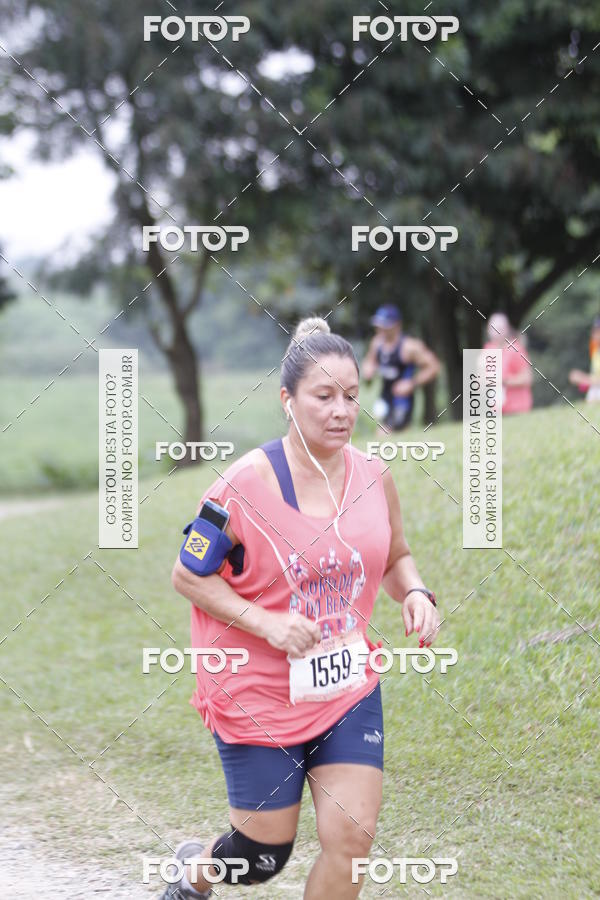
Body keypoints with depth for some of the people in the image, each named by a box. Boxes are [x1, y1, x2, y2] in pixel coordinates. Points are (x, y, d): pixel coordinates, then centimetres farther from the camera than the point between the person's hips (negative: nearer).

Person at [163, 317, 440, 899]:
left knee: (352, 838, -8)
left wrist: (415, 594, -8)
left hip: (349, 688, 4)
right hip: (259, 695, -4)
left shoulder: (372, 476, -1)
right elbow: (187, 574, -9)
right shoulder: (245, 485, -16)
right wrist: (266, 622, -22)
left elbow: (396, 557, 15)